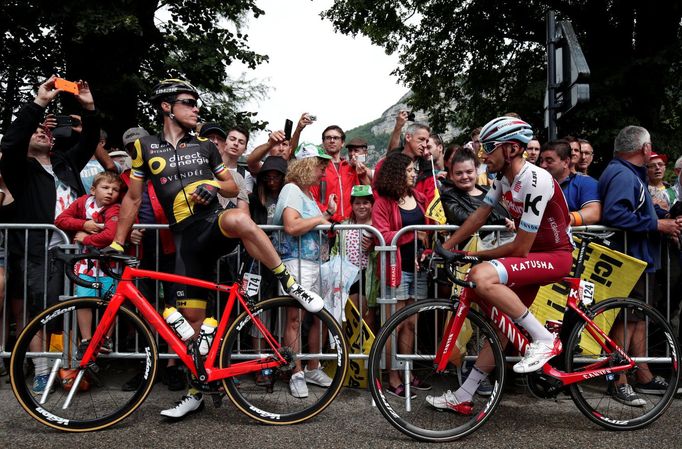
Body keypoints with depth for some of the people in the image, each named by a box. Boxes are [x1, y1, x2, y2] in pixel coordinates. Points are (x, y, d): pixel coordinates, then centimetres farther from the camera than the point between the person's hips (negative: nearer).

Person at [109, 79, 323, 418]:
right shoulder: (145, 147, 9)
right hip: (187, 240, 1)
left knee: (238, 219, -39)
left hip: (215, 226, -1)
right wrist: (117, 244, 10)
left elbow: (233, 187, 15)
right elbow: (133, 199, 14)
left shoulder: (205, 146, 11)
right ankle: (195, 392, 20)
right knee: (192, 318, 2)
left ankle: (288, 283, -23)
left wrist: (215, 186, -8)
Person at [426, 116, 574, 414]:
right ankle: (463, 397, 15)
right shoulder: (504, 178, 4)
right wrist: (443, 249, 7)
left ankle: (544, 339, -16)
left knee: (482, 277, -30)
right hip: (532, 256, 9)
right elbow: (478, 217, 11)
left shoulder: (535, 181, -24)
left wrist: (476, 255, -10)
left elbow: (521, 247, -22)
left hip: (555, 256, -9)